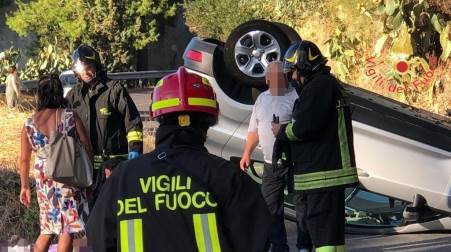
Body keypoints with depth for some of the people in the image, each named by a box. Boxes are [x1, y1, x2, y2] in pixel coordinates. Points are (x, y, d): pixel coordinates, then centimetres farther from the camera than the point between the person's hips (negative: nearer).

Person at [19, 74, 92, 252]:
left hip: (43, 180, 3)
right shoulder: (70, 117, -8)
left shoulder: (30, 123, -1)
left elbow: (24, 159, 5)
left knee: (48, 229, 19)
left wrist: (24, 186, 16)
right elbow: (86, 147, -5)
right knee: (67, 230, 2)